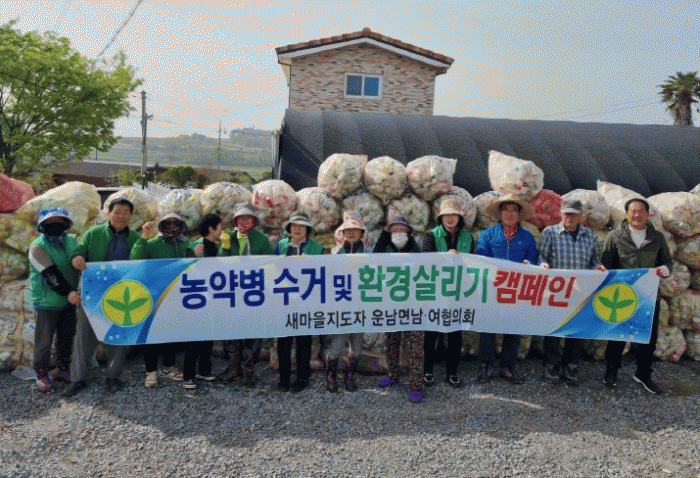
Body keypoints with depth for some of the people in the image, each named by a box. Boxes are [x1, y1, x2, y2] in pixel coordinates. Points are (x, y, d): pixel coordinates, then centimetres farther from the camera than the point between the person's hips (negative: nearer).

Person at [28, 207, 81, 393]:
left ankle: (61, 370, 32)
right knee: (44, 341, 3)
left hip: (69, 301, 6)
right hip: (46, 303, -6)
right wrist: (68, 292, -32)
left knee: (67, 337, 15)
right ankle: (42, 375, 20)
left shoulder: (71, 241, 6)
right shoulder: (37, 247, -14)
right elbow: (50, 273, -24)